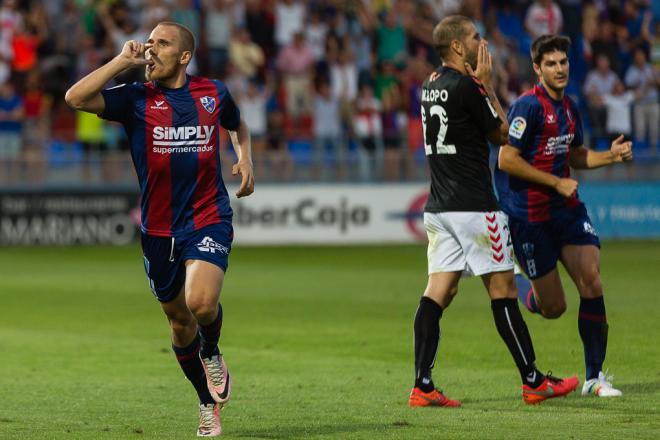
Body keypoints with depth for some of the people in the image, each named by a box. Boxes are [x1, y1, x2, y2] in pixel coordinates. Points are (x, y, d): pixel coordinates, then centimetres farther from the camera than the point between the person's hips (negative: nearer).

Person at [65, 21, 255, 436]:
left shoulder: (213, 92, 3)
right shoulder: (137, 99, -4)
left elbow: (238, 124, 26)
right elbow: (76, 98, -20)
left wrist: (245, 158, 7)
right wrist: (123, 61, -17)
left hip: (209, 219, -1)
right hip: (160, 229, 1)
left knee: (201, 301, -25)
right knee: (180, 321, 11)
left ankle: (212, 354, 9)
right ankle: (208, 403, 32)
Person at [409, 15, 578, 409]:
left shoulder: (432, 86, 11)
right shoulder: (466, 86, -15)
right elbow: (502, 134, -3)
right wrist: (487, 83, 1)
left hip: (439, 208, 8)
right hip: (473, 207, -8)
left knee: (438, 292, 3)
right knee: (503, 290, 0)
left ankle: (422, 387, -3)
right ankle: (534, 383, 6)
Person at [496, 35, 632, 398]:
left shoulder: (569, 107, 9)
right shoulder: (528, 107, -15)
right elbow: (507, 160, -19)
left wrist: (611, 155, 5)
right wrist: (557, 182, -17)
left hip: (566, 209, 6)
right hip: (528, 214, -6)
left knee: (591, 279, -11)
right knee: (553, 307, -1)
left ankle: (594, 376, -4)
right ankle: (511, 283, 34)